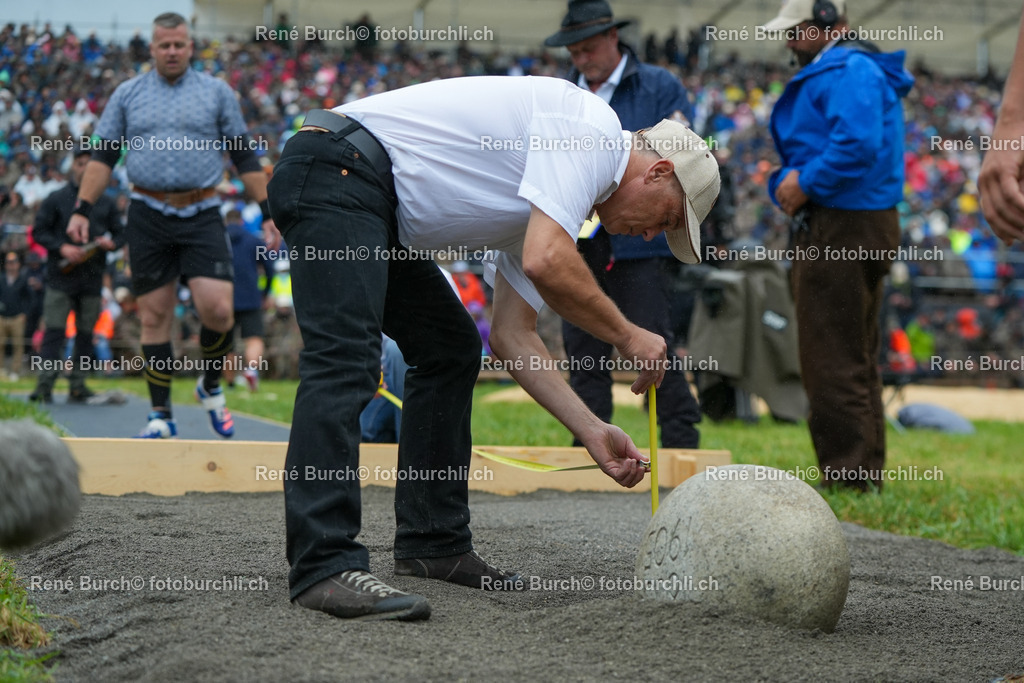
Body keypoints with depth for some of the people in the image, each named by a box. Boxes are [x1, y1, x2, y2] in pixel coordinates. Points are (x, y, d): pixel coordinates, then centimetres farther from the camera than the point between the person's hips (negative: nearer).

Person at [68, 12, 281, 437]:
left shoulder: (216, 92, 9)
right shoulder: (128, 94, 11)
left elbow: (244, 158, 10)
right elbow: (103, 156, 11)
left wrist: (267, 215, 5)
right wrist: (82, 209, 0)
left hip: (201, 215, -1)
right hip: (147, 216, 1)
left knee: (217, 308, -14)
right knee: (155, 316, 2)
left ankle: (211, 386, 14)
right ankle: (160, 415, 10)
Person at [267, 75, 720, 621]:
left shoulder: (544, 201, 20)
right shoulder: (592, 129, -8)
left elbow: (513, 335, 22)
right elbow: (546, 263, -23)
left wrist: (592, 431, 17)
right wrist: (627, 336, -7)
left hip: (374, 210, 11)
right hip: (337, 172, -11)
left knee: (451, 348, 15)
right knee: (345, 361, -21)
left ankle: (432, 543, 17)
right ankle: (325, 565, -26)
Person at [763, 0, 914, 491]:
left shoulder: (849, 71, -14)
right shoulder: (832, 72, 21)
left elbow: (858, 143, -28)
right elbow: (814, 149, 25)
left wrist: (806, 183, -17)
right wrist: (790, 182, 6)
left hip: (841, 231, -11)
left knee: (832, 360, -7)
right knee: (854, 358, 15)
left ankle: (848, 472, -5)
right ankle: (866, 471, 21)